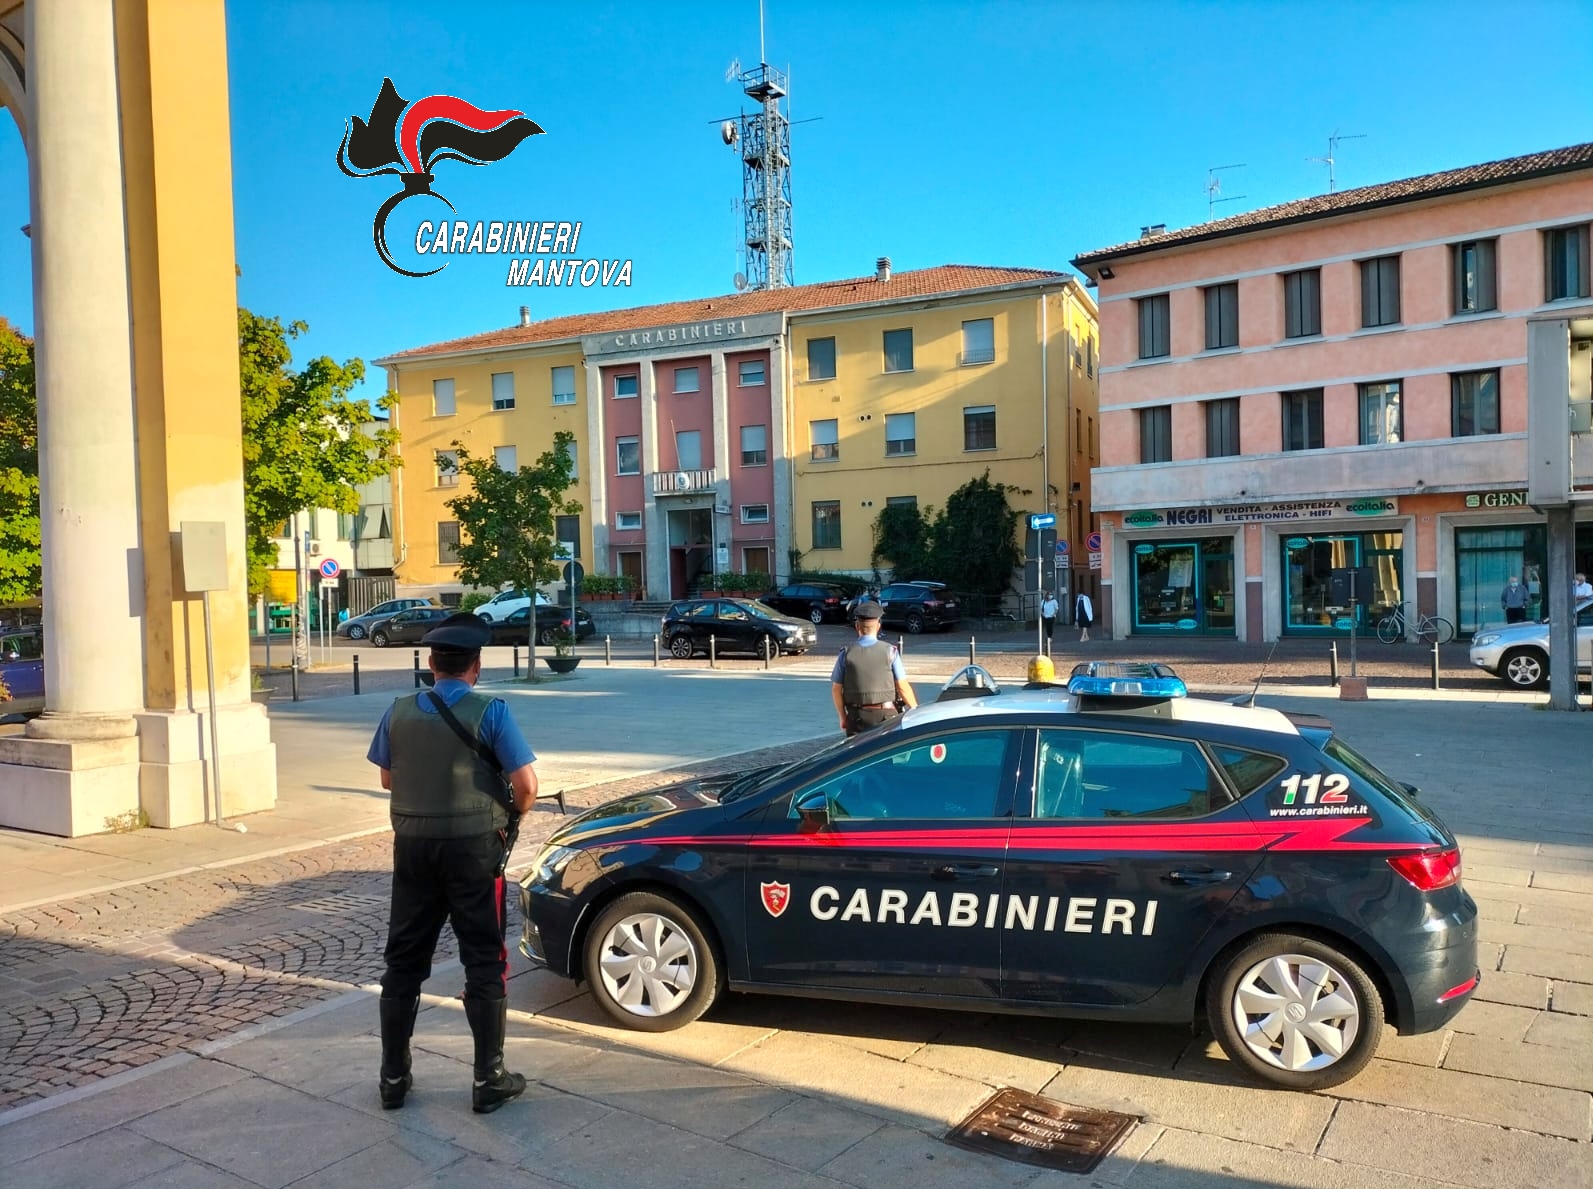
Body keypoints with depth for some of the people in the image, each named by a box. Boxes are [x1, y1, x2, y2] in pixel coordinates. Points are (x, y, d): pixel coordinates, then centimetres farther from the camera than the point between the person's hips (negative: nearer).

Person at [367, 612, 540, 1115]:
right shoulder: (489, 711, -13)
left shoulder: (399, 712, 0)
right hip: (474, 847, -4)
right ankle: (489, 1079, 12)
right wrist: (513, 814, 5)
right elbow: (526, 785, -16)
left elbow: (388, 778, 13)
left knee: (404, 961, 14)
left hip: (413, 846, 4)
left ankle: (394, 1077, 23)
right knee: (484, 964, 6)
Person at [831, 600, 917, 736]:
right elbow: (902, 687, -4)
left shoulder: (846, 653, -1)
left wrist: (842, 716, 14)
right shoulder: (890, 651, -5)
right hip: (885, 715, -1)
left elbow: (836, 689, 3)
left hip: (857, 718, 1)